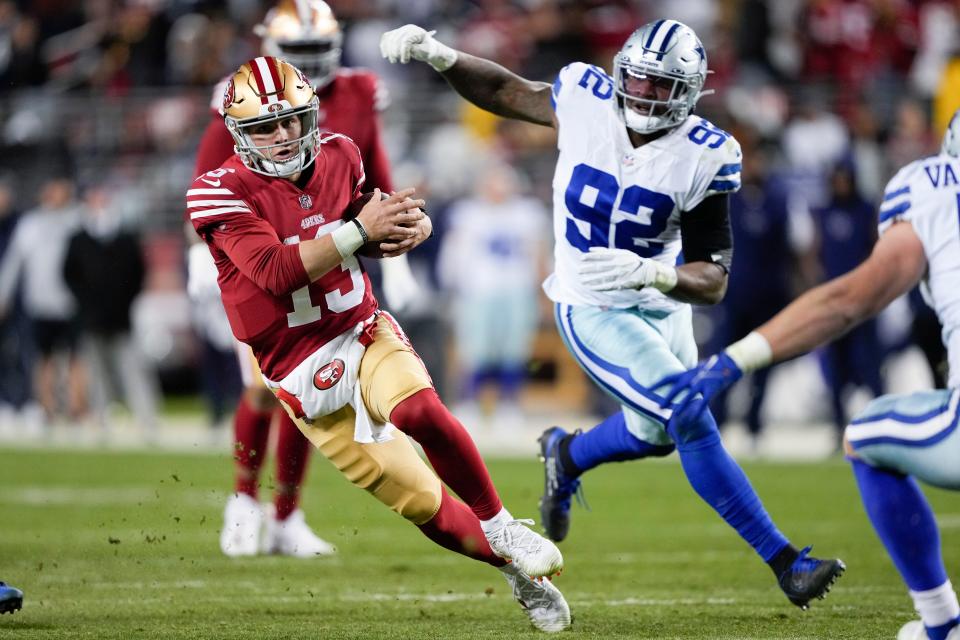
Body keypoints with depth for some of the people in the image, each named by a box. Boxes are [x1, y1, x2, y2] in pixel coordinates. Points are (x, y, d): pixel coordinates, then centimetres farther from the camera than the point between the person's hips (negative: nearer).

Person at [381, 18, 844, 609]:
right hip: (593, 311, -3)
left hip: (662, 308, 3)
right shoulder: (586, 99, -17)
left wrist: (649, 272, -40)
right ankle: (786, 563, -6)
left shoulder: (704, 157, -19)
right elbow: (505, 91, 2)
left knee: (655, 435, 24)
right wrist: (437, 55, -13)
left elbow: (713, 281, -21)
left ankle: (567, 456, 55)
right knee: (696, 428, -14)